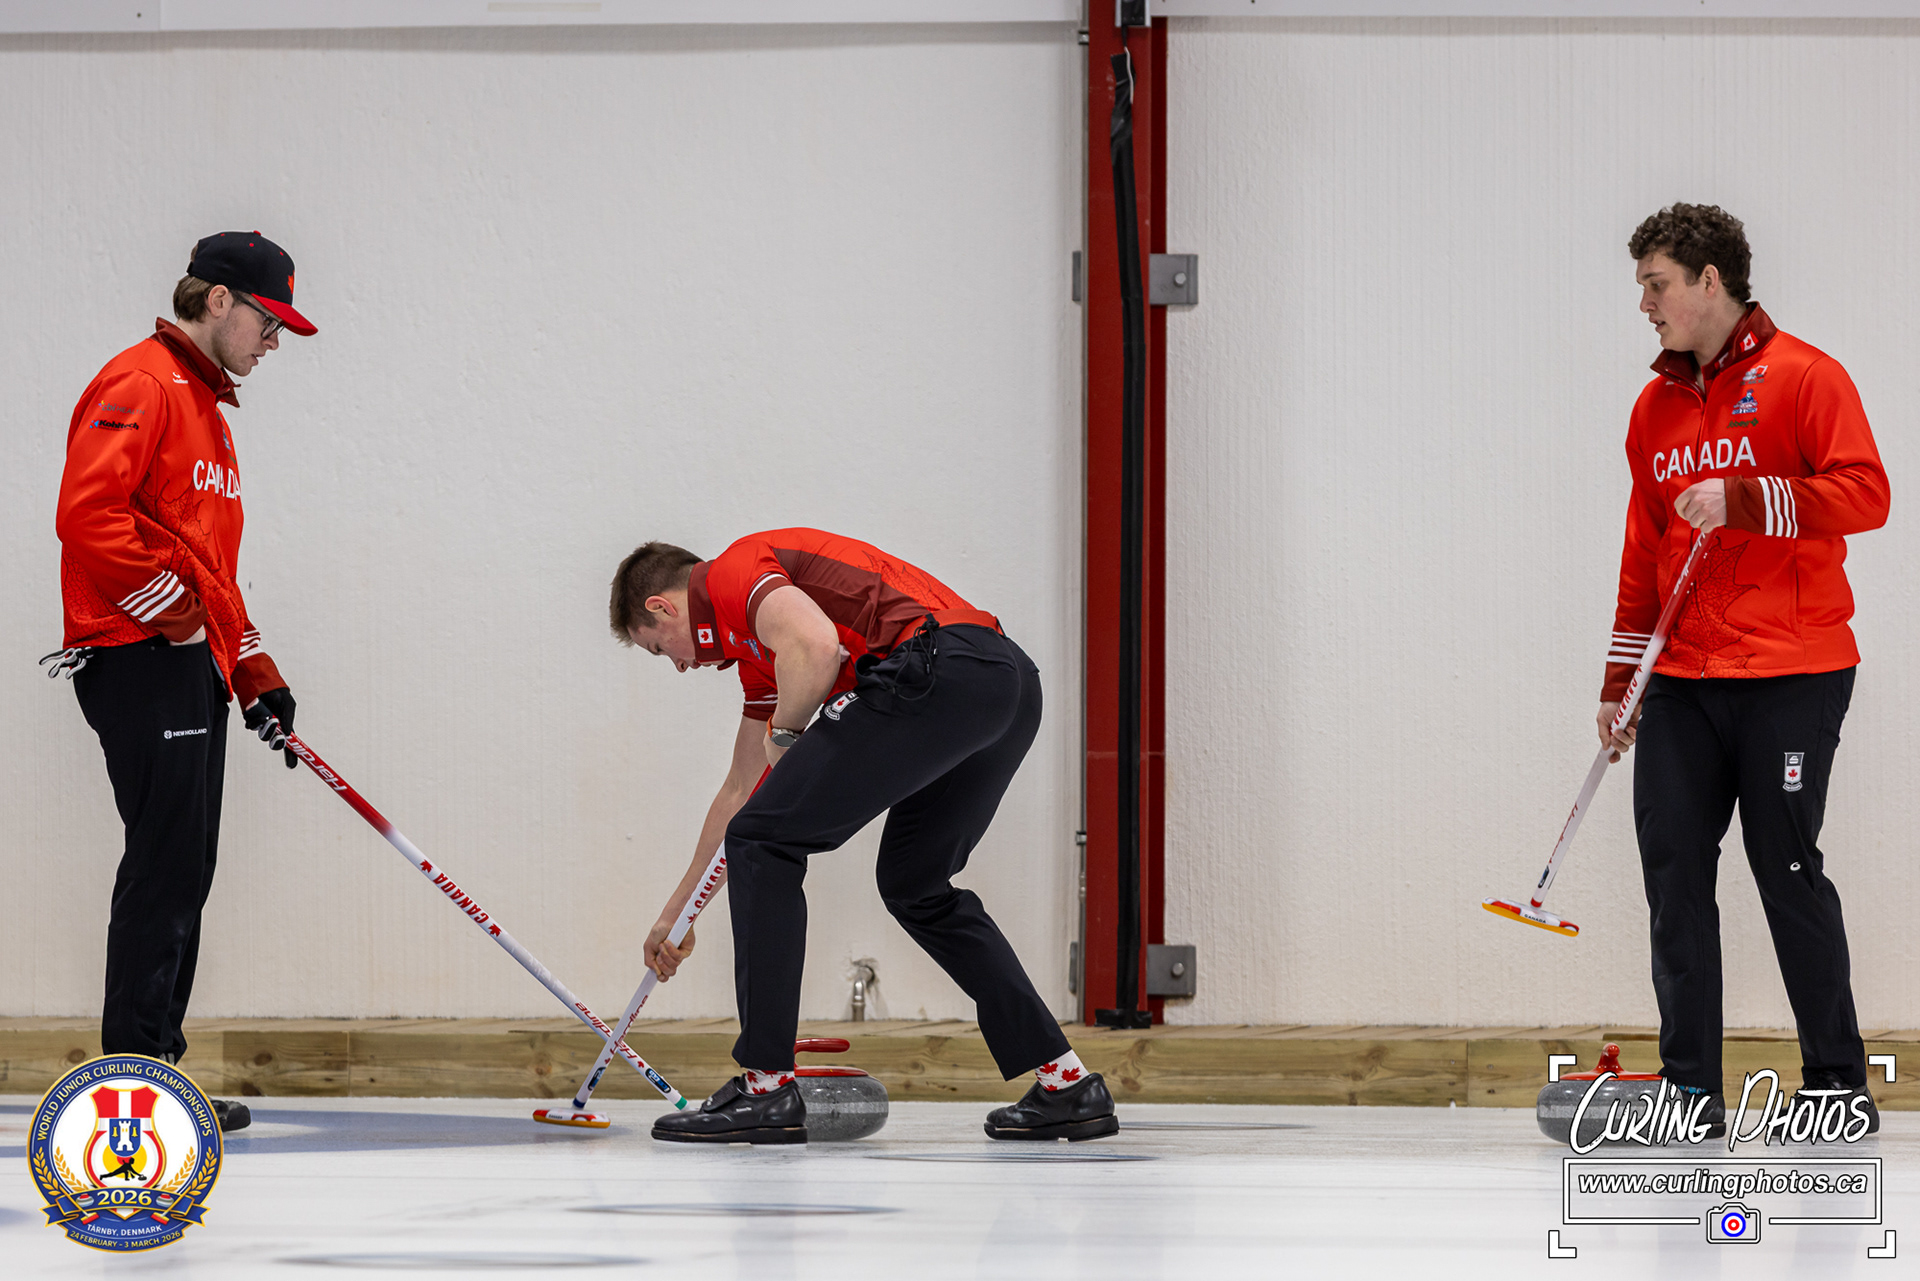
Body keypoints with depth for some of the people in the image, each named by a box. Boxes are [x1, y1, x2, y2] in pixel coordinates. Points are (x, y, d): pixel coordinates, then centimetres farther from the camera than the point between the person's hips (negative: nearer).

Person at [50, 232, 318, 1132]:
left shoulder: (206, 406, 23)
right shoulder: (139, 386, -9)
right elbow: (88, 514, -21)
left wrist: (252, 668, 21)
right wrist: (171, 610, -16)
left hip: (192, 667, 10)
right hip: (144, 660, -10)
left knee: (181, 872, 9)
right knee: (167, 863, -11)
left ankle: (154, 1076, 12)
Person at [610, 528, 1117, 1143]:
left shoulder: (731, 572, 5)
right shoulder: (759, 645, 34)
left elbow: (817, 645, -17)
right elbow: (742, 791, 43)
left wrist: (784, 734, 3)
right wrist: (676, 911, 51)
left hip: (935, 673, -10)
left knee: (764, 843, 0)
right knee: (916, 884, 26)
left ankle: (767, 1090, 0)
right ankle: (1067, 1085, 23)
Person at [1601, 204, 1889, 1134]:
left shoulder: (1802, 379, -3)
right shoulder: (1655, 408, 16)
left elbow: (1865, 494, -13)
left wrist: (1742, 501, -20)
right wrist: (1618, 678, 17)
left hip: (1788, 680, -6)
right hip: (1683, 683, 6)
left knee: (1787, 868, -4)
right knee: (1673, 866, -1)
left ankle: (1838, 1081, 9)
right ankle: (1690, 1086, 5)